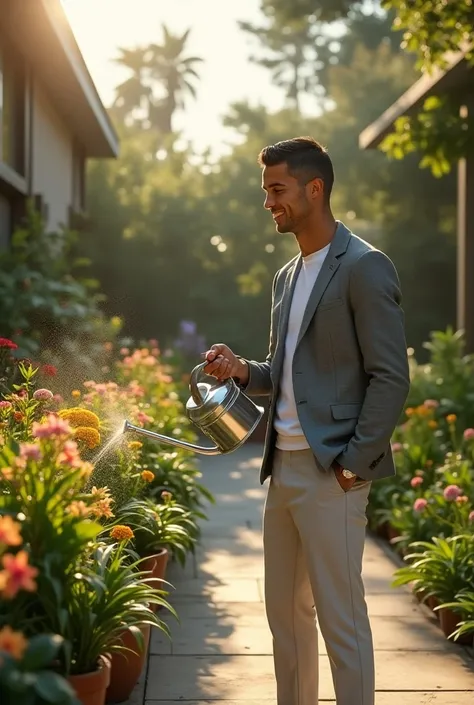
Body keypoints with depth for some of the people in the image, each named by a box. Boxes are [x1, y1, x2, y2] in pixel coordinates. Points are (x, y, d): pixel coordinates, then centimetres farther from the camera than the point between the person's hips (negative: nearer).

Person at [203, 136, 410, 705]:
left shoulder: (364, 267, -9)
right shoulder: (286, 277, 17)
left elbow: (390, 377, -13)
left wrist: (355, 463, -16)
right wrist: (243, 370, 3)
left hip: (331, 472, -8)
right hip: (283, 467, 9)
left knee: (340, 620, -3)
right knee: (284, 611, 14)